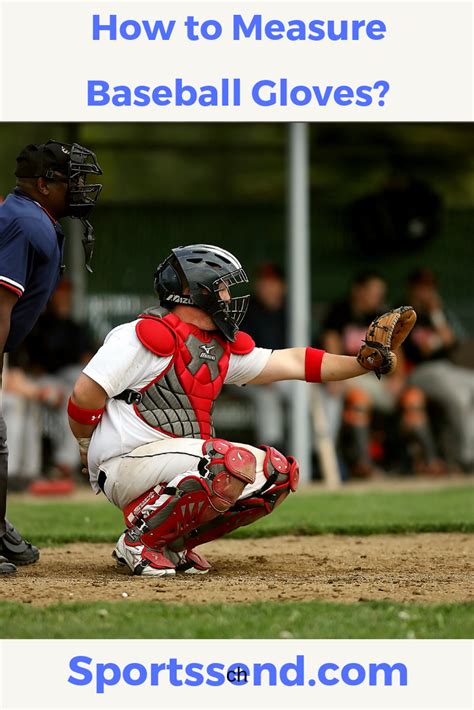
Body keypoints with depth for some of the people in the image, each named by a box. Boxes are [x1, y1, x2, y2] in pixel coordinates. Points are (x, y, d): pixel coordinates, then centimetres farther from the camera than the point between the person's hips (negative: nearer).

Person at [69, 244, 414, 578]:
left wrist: (365, 361, 4)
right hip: (126, 465, -9)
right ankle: (140, 540, -16)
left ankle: (173, 543, 5)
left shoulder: (223, 349, 14)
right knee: (236, 465, -29)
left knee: (279, 472, 3)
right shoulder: (148, 336, -13)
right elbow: (85, 396, -14)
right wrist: (90, 456, -2)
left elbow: (291, 363, 13)